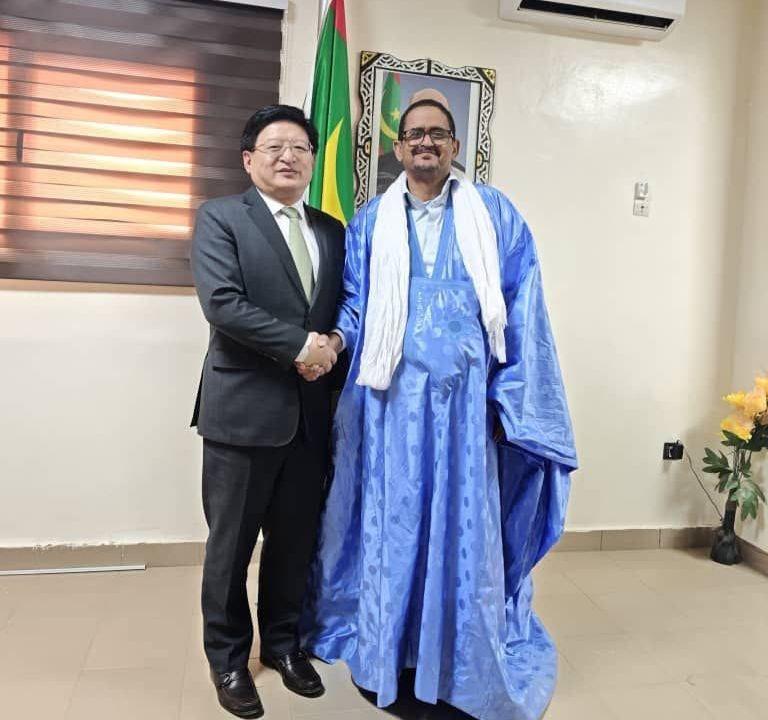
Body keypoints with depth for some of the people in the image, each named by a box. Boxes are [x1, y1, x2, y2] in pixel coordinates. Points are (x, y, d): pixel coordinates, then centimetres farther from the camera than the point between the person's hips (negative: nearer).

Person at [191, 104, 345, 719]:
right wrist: (301, 346, -16)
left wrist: (332, 346, -8)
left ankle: (283, 642, 36)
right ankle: (229, 657, 30)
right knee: (232, 543, 9)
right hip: (244, 408, -4)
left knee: (296, 540, 15)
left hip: (311, 412, 5)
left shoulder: (332, 230, 13)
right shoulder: (221, 217, -2)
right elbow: (222, 303, -15)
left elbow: (346, 310, 14)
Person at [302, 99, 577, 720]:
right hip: (394, 396, 1)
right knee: (392, 522, 9)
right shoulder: (371, 221, 9)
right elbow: (356, 302, 10)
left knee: (464, 523, 7)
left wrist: (508, 397, -4)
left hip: (465, 395, -1)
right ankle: (388, 651, 29)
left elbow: (520, 313, 1)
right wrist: (335, 339, -11)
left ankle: (464, 666, 28)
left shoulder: (495, 215, 4)